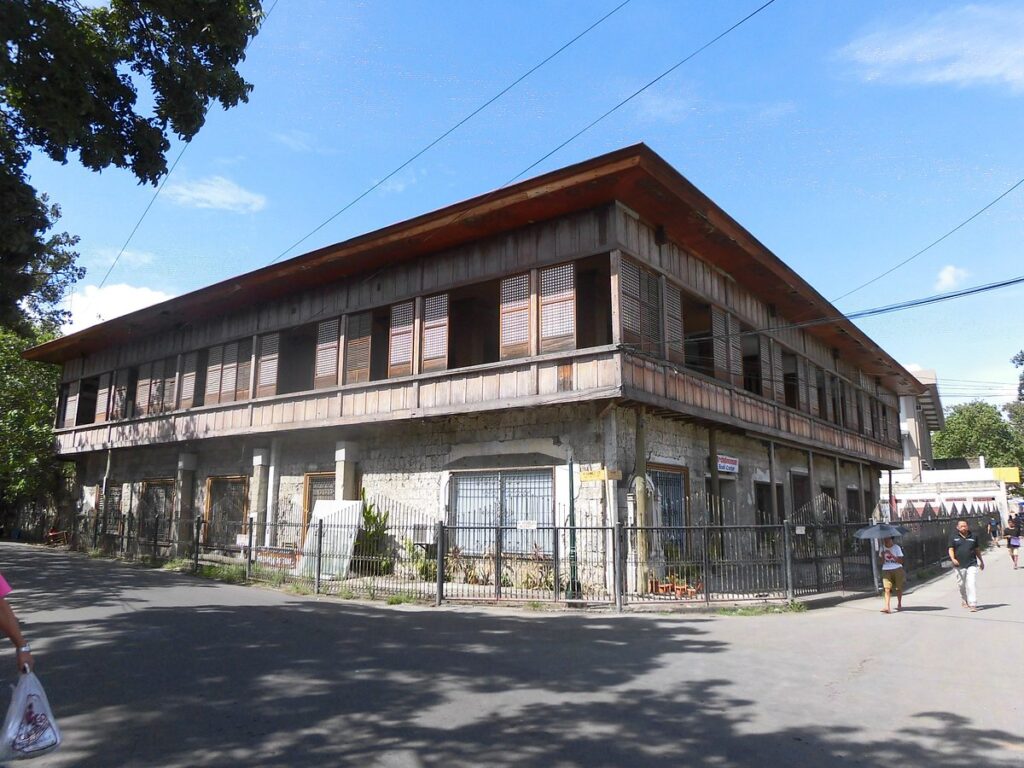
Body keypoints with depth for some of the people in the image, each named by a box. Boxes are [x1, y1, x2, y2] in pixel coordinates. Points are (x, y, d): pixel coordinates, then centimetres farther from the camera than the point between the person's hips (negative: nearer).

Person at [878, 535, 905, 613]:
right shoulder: (882, 548, 4)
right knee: (887, 589, -12)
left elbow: (900, 561, -9)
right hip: (886, 570, 1)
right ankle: (887, 607, -21)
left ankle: (899, 604, 32)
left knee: (898, 588, 10)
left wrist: (891, 555, -20)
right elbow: (881, 562, 4)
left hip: (897, 570, -1)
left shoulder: (896, 547, -4)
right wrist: (882, 555, -16)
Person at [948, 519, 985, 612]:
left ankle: (973, 604, -11)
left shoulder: (973, 537, 9)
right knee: (961, 585, 10)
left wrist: (981, 561, 25)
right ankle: (965, 602, 30)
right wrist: (953, 559, -18)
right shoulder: (953, 537, 3)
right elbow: (951, 549, -1)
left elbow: (977, 550, 19)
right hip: (959, 565, 0)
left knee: (971, 584, -11)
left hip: (972, 564, 0)